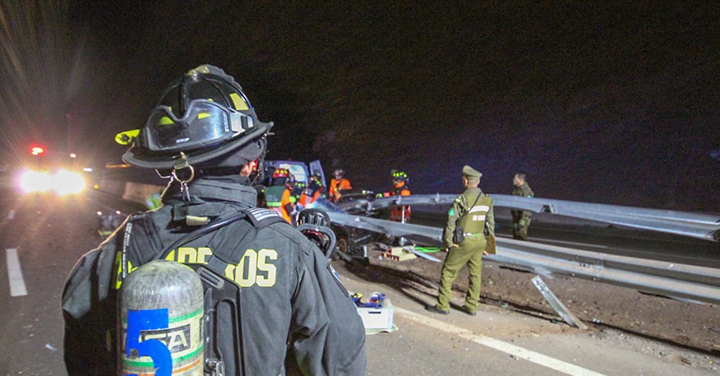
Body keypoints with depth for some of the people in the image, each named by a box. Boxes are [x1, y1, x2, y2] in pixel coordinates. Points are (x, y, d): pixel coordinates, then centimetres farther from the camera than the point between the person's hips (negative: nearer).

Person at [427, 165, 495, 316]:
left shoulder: (462, 199, -14)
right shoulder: (487, 200, 5)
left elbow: (451, 222, -13)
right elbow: (491, 223, 10)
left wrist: (447, 242, -3)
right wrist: (489, 243, 17)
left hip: (464, 242, -6)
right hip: (480, 241, 6)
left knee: (448, 272, 5)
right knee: (475, 274, 15)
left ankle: (442, 305, 11)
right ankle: (472, 307, 24)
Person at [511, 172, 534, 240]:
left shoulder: (526, 191, -17)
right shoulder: (516, 190, 10)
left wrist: (521, 222, -23)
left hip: (522, 219, -9)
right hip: (515, 217, 9)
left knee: (521, 238, -6)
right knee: (515, 238, 15)